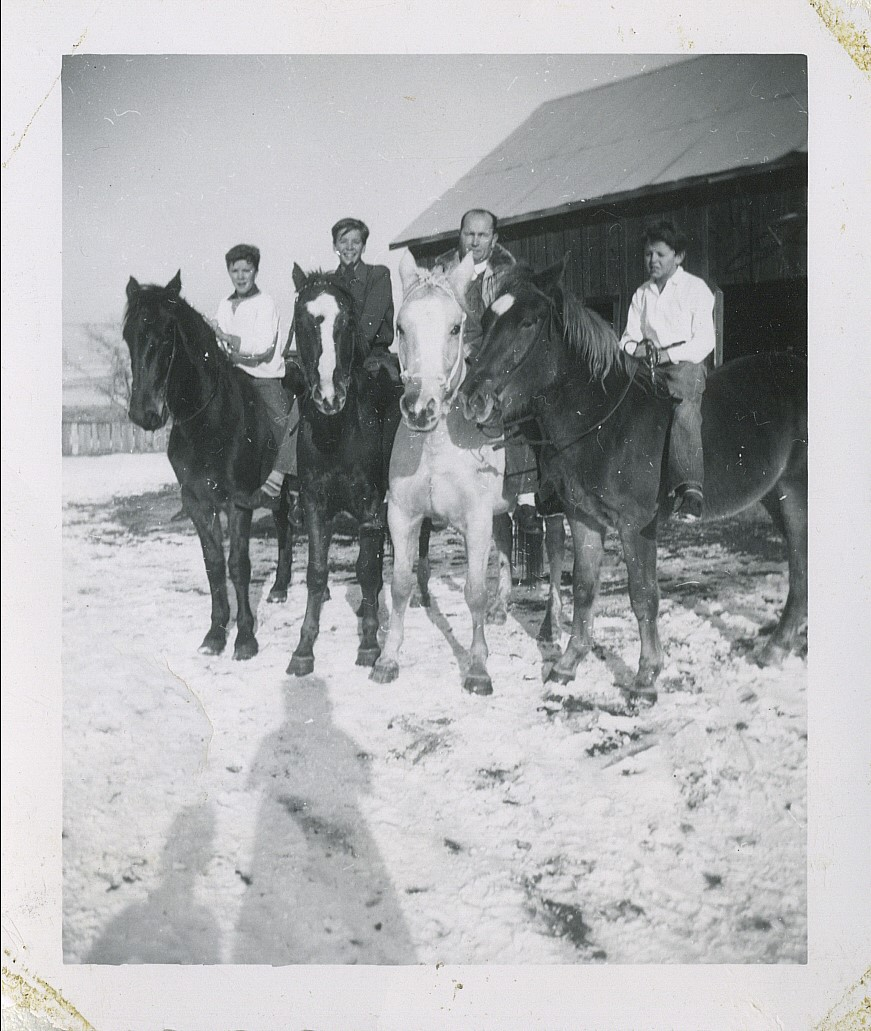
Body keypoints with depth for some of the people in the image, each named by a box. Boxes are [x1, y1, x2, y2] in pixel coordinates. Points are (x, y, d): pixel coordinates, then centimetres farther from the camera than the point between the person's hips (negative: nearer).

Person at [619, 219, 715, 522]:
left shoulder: (696, 289, 6)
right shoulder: (641, 293, 22)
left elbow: (705, 341, -3)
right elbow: (629, 336, 21)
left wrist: (668, 354, -15)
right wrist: (634, 348, -3)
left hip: (685, 363, -5)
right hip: (648, 365, 5)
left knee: (684, 408, -35)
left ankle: (690, 488, -42)